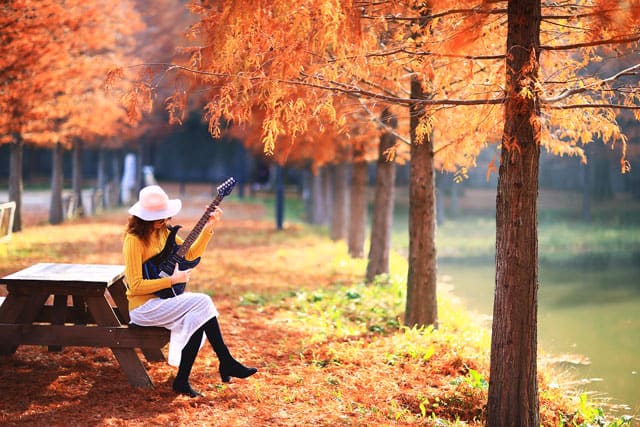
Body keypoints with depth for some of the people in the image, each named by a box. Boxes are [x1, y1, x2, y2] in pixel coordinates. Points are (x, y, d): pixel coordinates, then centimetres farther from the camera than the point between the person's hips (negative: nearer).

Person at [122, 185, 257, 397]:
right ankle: (226, 363, -11)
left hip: (161, 300, 8)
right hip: (142, 306, -8)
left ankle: (182, 380, -13)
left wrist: (208, 228, 2)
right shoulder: (134, 240, -16)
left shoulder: (162, 233, 8)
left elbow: (191, 254, 14)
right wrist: (172, 280, -19)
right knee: (202, 302, -20)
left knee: (197, 317, -20)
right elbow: (135, 285, -20)